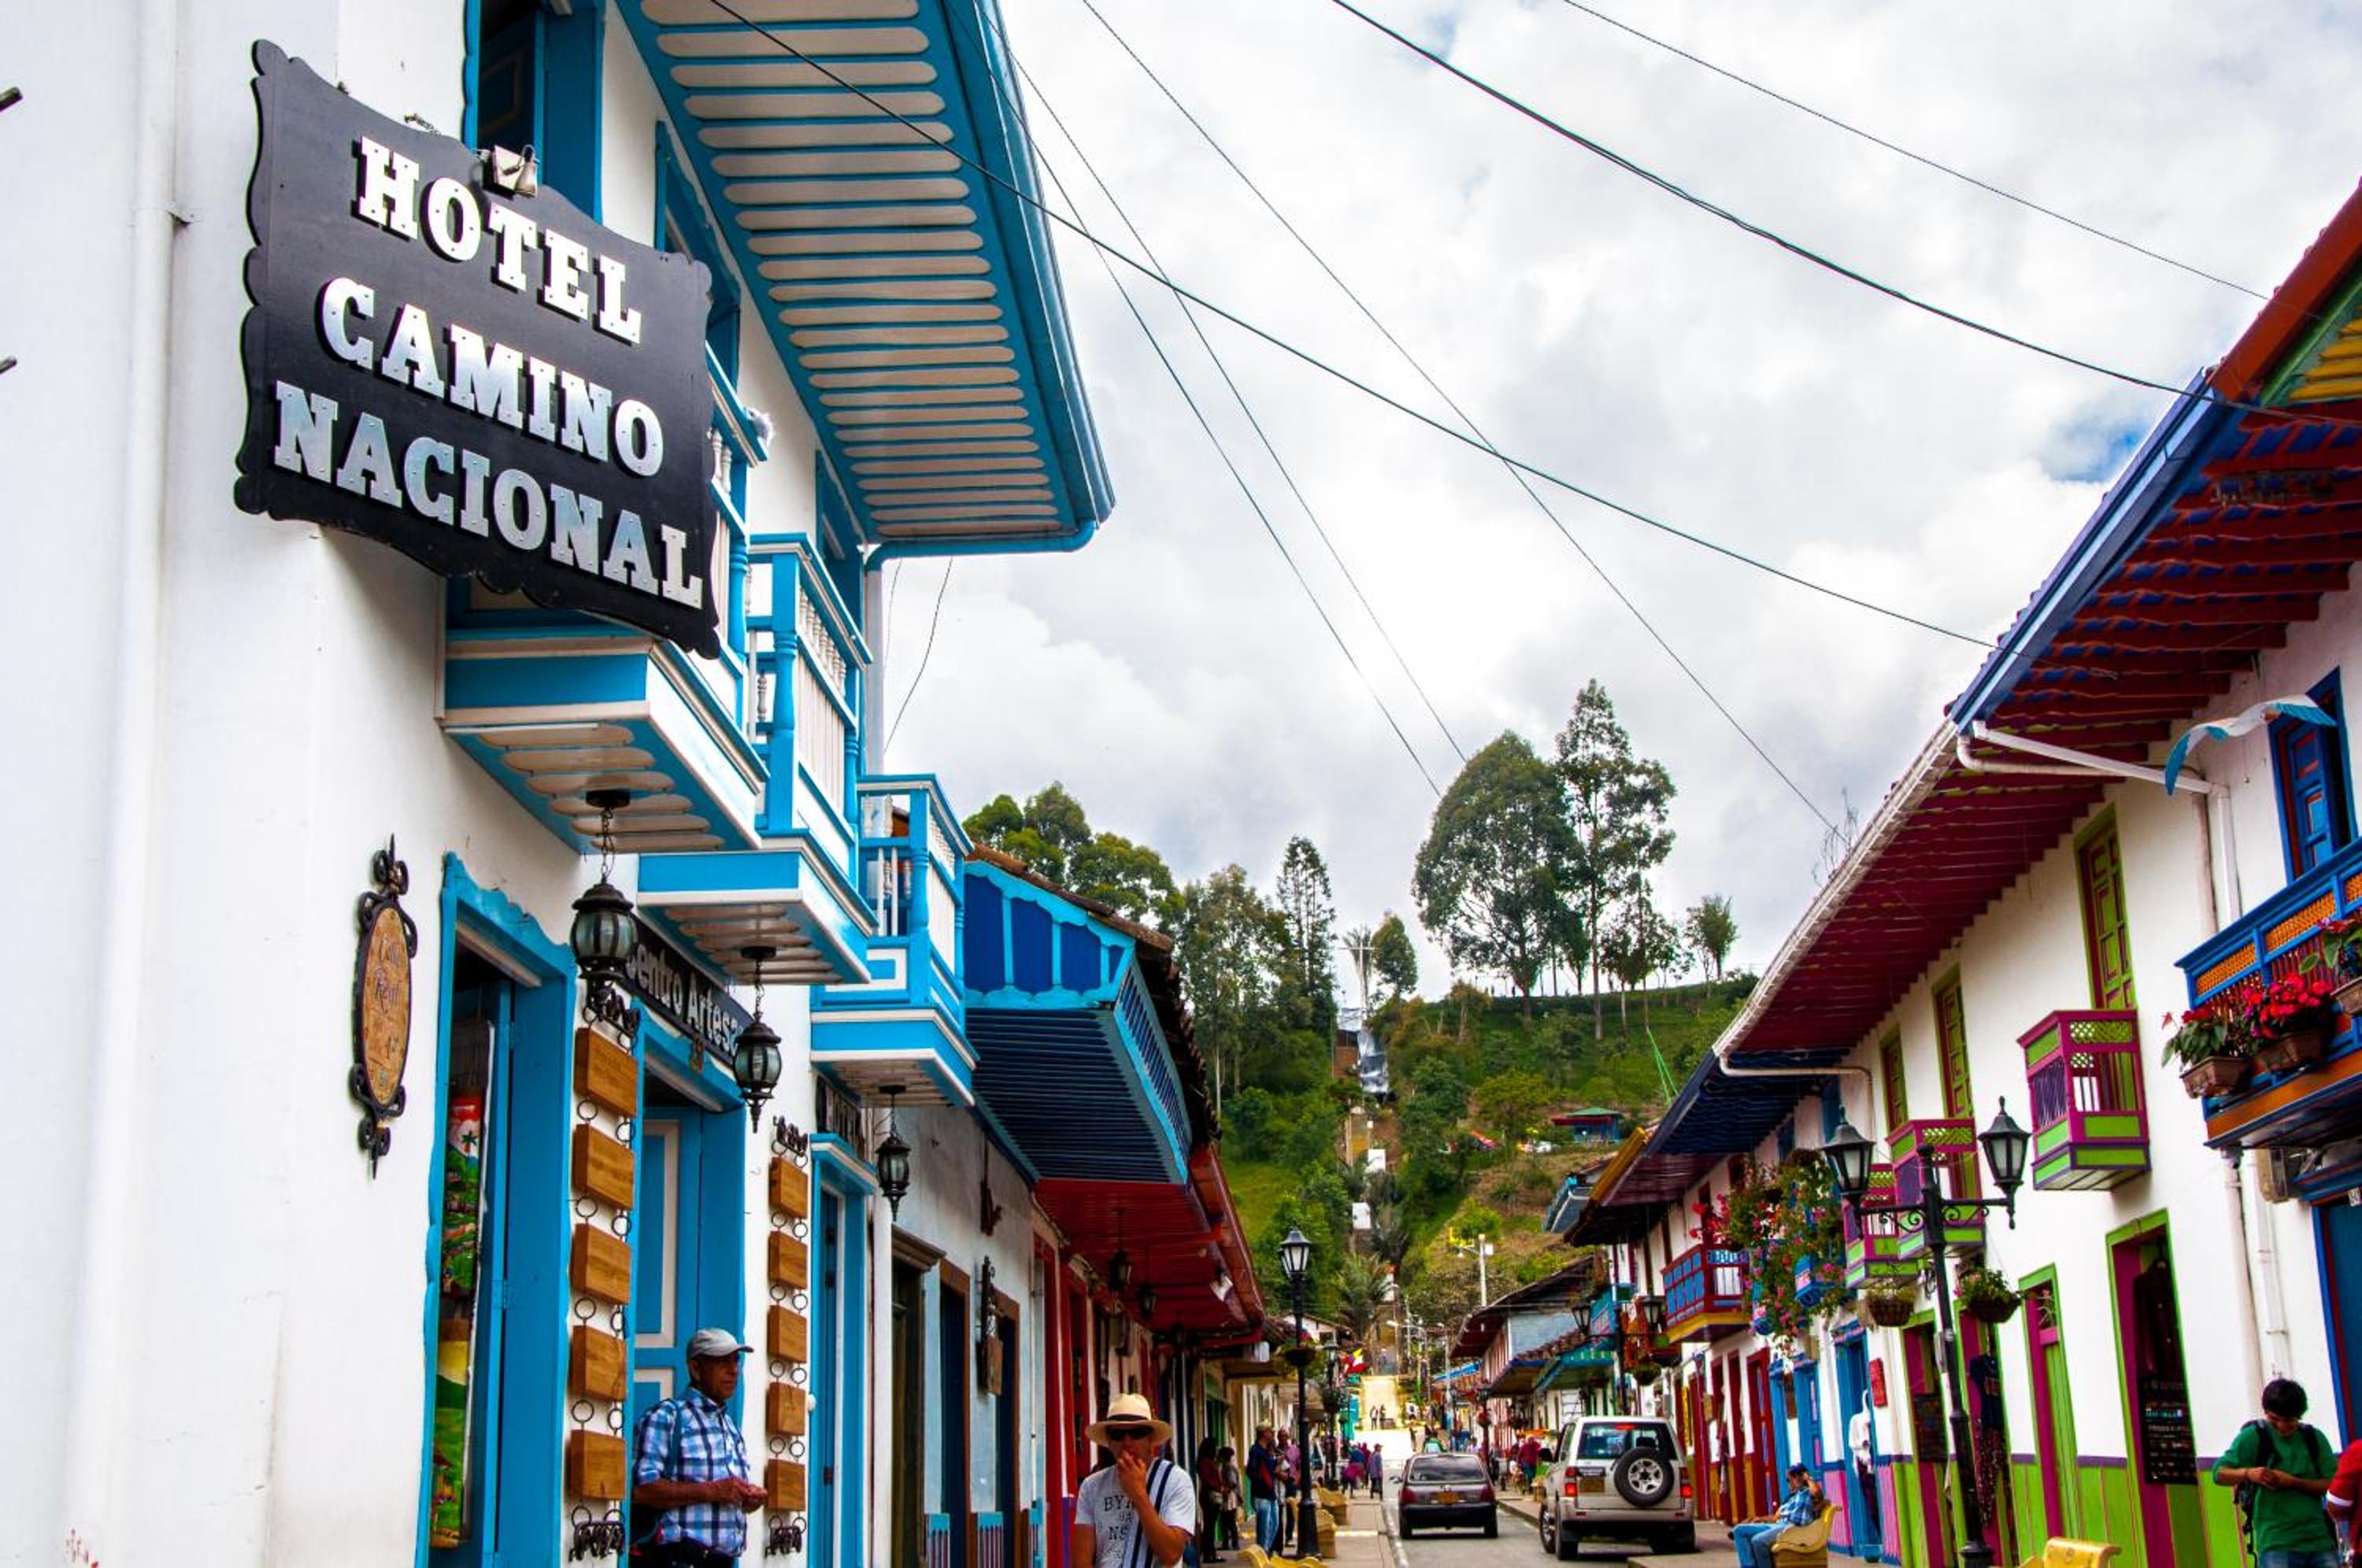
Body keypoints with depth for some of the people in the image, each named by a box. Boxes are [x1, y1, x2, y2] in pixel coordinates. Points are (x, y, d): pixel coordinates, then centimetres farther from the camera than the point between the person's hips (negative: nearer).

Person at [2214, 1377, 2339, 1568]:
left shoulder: (2314, 1438, 11)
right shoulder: (2253, 1436, 2)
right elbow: (2220, 1474, -4)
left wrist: (2293, 1482, -14)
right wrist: (2247, 1473, -26)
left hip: (2319, 1540, 4)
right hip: (2276, 1544, -4)